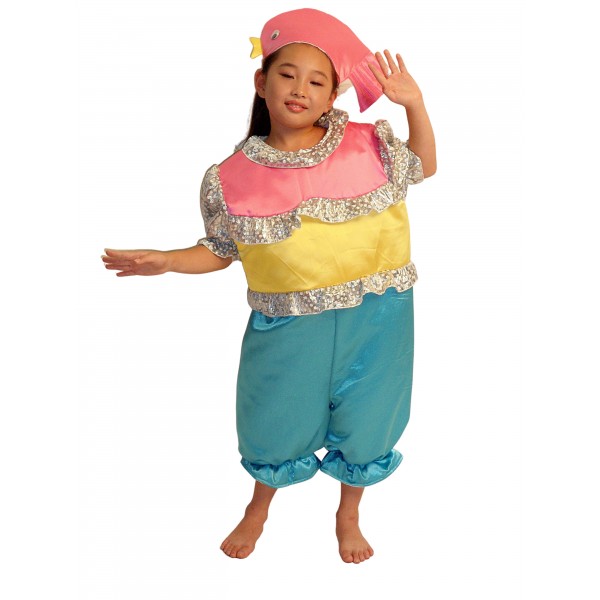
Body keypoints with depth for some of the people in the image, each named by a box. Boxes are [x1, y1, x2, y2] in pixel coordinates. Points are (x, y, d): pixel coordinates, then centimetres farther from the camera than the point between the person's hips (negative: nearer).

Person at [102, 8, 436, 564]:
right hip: (288, 324, -1)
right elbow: (221, 251, 4)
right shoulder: (234, 178, -8)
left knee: (365, 421, 17)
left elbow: (424, 166, 10)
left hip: (373, 316, 1)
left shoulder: (368, 144, -6)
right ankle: (259, 506, 53)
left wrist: (413, 103, -4)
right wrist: (166, 260, -12)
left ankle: (348, 514, 50)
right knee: (278, 420, 18)